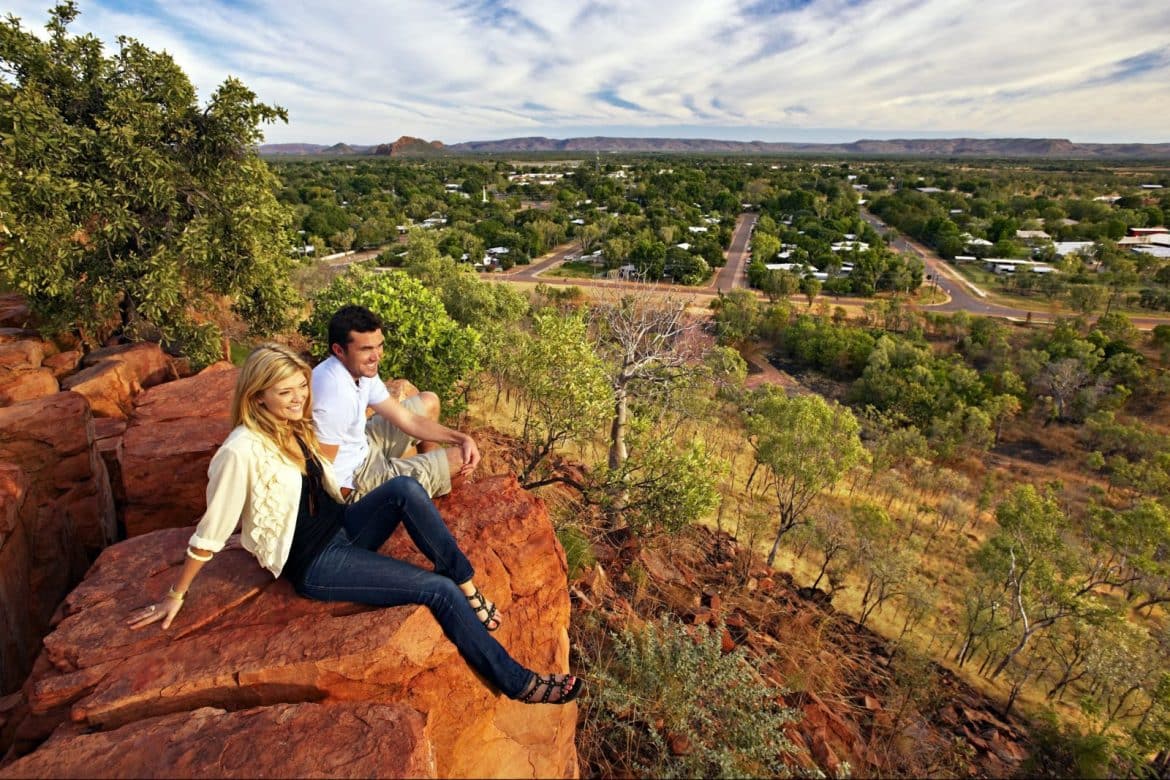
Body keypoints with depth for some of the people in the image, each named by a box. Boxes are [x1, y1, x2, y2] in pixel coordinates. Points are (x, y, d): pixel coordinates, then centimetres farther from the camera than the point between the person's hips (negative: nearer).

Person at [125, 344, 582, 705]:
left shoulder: (293, 429, 4)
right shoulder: (242, 451, -20)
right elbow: (209, 534, -11)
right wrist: (175, 597, -2)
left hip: (342, 530, 7)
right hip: (313, 564, -7)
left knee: (405, 488, -25)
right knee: (438, 589, -18)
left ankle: (469, 589, -14)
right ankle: (517, 682, -8)